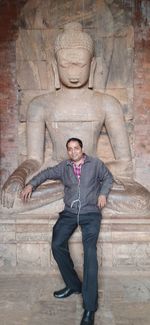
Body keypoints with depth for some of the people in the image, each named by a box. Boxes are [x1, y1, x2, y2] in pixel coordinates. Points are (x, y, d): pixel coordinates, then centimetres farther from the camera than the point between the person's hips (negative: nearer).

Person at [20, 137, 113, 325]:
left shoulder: (95, 163, 8)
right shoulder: (63, 167, 13)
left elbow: (108, 178, 17)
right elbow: (47, 173, 22)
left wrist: (103, 193, 1)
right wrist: (31, 184, 11)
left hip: (91, 213, -3)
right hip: (69, 212, 4)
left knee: (89, 251, -18)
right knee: (57, 245, -14)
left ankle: (89, 307, -15)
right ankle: (73, 284, 7)